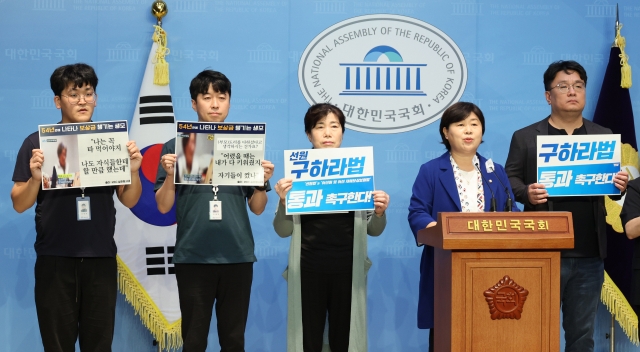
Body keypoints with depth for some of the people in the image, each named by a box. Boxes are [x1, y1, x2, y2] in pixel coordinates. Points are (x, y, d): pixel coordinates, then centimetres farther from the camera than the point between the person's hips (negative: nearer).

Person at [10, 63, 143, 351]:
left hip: (101, 258, 1)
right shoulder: (38, 143, -1)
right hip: (55, 259, -1)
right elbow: (19, 204, -1)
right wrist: (35, 178, -20)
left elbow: (129, 201, 6)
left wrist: (133, 171, -13)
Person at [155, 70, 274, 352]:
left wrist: (263, 182, -11)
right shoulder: (176, 147, 2)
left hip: (237, 255, 1)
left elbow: (257, 208, 8)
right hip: (192, 256, -1)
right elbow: (163, 207, 0)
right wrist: (170, 175, -17)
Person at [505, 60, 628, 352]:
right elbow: (510, 178, 3)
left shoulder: (604, 137, 12)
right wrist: (526, 193, -18)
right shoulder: (525, 137, 4)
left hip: (589, 253, 3)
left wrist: (620, 185, -10)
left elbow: (614, 180, 13)